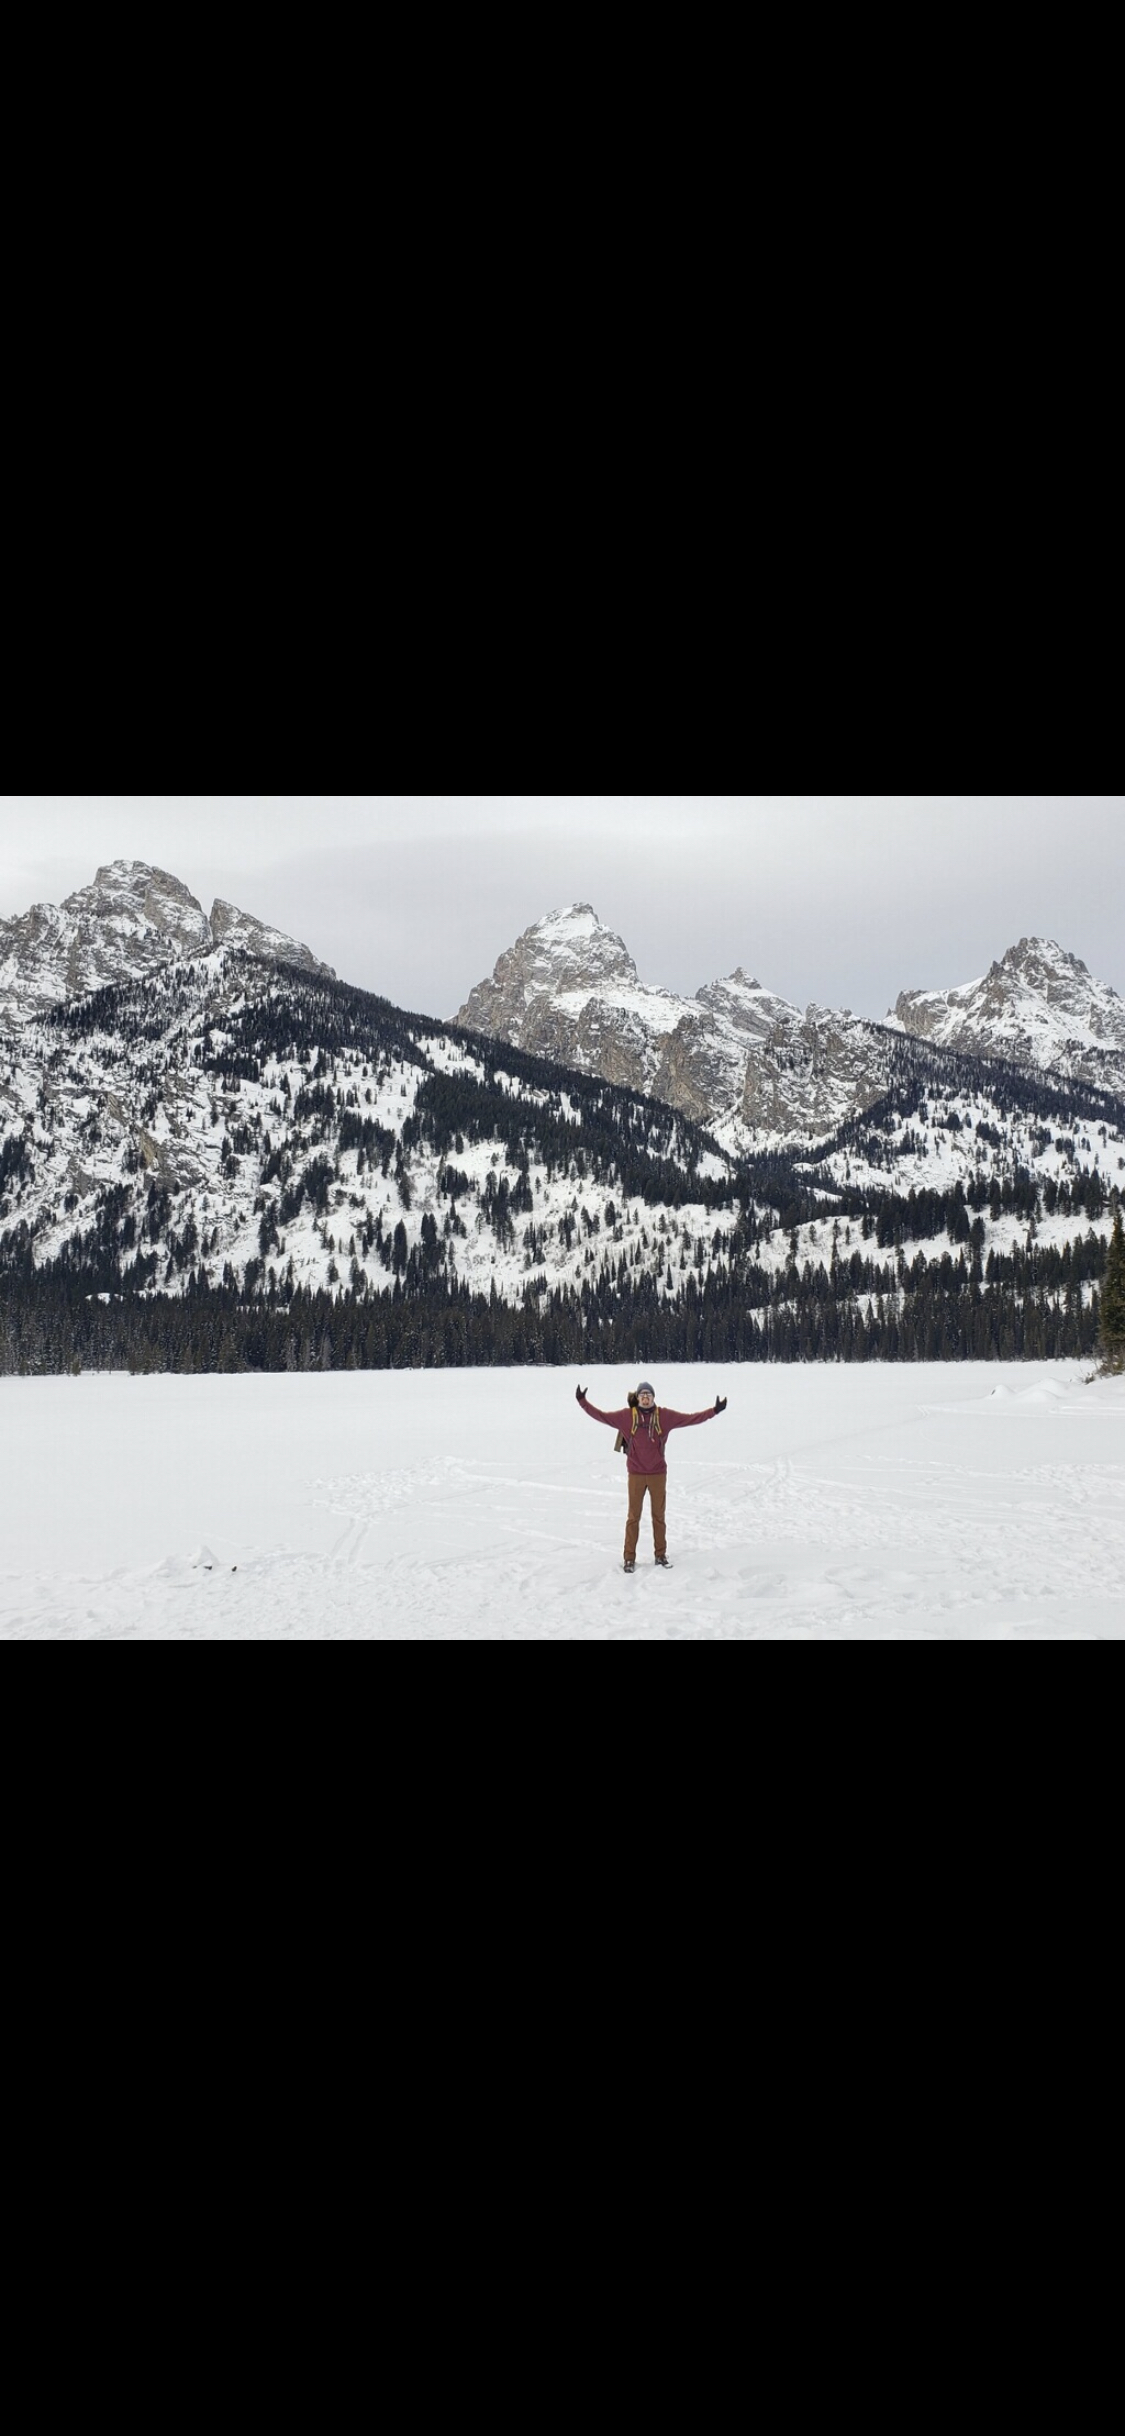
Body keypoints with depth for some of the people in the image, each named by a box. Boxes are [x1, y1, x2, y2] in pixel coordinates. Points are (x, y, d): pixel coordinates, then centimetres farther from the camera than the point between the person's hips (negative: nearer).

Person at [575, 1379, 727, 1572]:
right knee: (634, 1516, 2)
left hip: (658, 1474, 1)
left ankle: (660, 1555, 21)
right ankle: (629, 1558, 8)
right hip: (636, 1474, -1)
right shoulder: (627, 1416, -4)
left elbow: (690, 1418, -2)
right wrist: (583, 1402, -9)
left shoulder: (664, 1416, -2)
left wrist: (714, 1411, -7)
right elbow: (602, 1416, -3)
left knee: (659, 1516, 11)